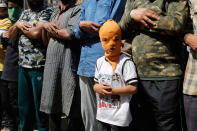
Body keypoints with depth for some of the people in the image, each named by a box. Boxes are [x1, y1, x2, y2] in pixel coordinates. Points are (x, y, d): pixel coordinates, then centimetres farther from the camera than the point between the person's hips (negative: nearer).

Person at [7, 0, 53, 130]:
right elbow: (10, 34, 16)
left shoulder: (48, 11, -5)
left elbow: (37, 32, -20)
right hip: (22, 66, 7)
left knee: (40, 107, 1)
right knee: (23, 105, 15)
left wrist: (22, 28, -2)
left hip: (39, 67, -7)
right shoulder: (25, 13, 18)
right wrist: (17, 24, -3)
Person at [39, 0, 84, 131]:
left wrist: (52, 31, -2)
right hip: (52, 69, 8)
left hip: (68, 70, -8)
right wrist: (46, 26, 2)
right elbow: (45, 41, 22)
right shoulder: (55, 13, 22)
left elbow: (72, 33, -18)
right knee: (53, 112, 16)